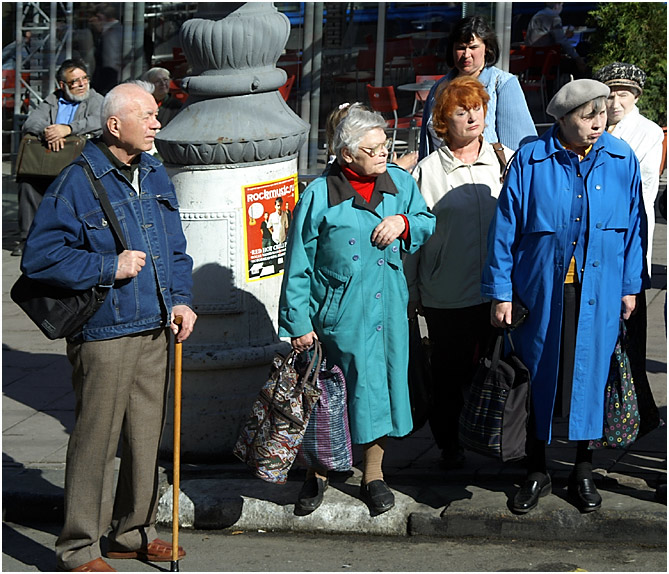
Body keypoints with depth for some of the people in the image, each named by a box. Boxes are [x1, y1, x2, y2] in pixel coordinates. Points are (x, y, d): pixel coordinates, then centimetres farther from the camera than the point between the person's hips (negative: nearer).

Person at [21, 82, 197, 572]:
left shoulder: (155, 175, 11)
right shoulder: (77, 183, -12)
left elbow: (175, 247, 19)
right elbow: (39, 257, -13)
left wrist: (181, 299, 6)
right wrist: (108, 267, -16)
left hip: (156, 329, 7)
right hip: (104, 333, -7)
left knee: (147, 435, 14)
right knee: (96, 439, 0)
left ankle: (133, 532, 30)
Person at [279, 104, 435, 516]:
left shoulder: (400, 182, 4)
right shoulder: (320, 195, -7)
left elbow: (428, 222, 19)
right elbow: (299, 264, -4)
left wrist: (404, 222, -5)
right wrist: (298, 322, -6)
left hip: (388, 309, 4)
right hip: (338, 311, -4)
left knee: (381, 387, 10)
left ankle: (373, 475, 27)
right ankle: (318, 474, 25)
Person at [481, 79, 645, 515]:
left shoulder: (622, 160, 1)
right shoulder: (531, 161, -5)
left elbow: (634, 226, 8)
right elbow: (505, 229, -3)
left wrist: (630, 285, 7)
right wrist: (500, 292, -4)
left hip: (599, 292, 1)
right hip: (540, 290, -1)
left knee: (591, 376, 8)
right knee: (538, 378, 8)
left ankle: (584, 471, 26)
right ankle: (537, 472, 24)